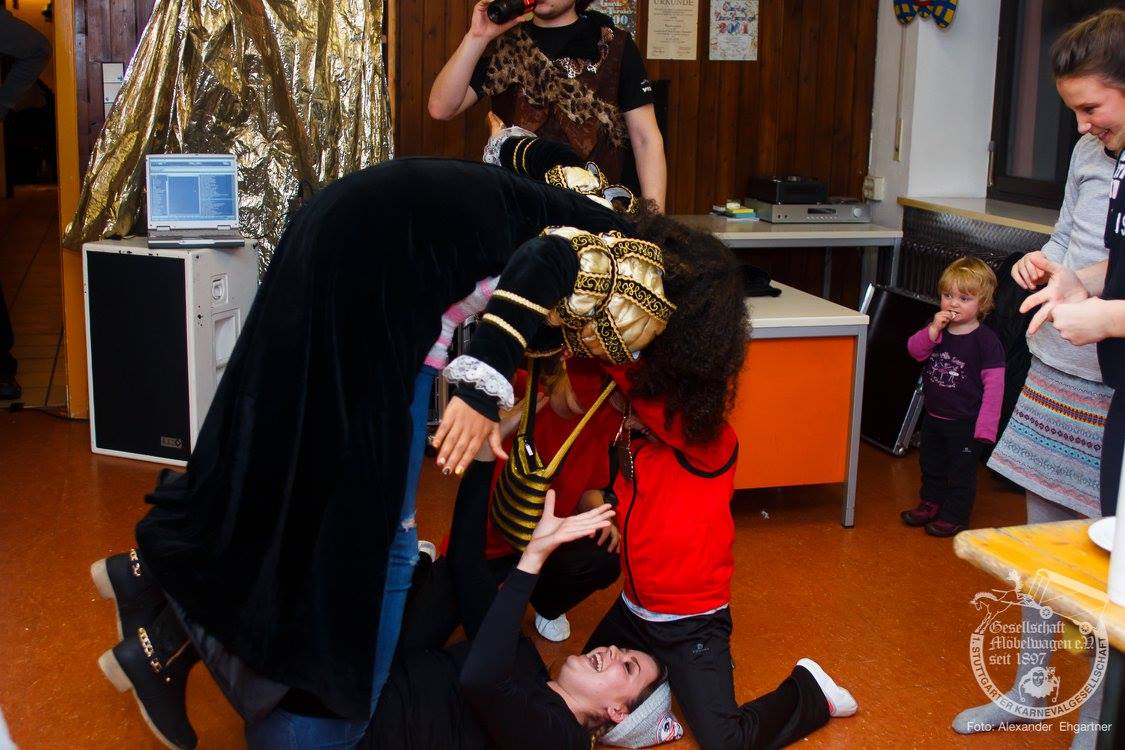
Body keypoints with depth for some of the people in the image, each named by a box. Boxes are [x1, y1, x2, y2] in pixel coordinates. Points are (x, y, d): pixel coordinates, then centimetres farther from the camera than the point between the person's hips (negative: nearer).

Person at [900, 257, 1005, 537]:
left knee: (961, 472, 8)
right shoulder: (936, 328, 1)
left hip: (965, 424, -6)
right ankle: (931, 504, 41)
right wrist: (933, 330, -23)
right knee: (931, 464, 23)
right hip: (933, 416, 7)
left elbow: (994, 386, -18)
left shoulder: (986, 340, -18)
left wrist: (985, 426, -21)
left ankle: (955, 516, 23)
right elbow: (915, 351, -7)